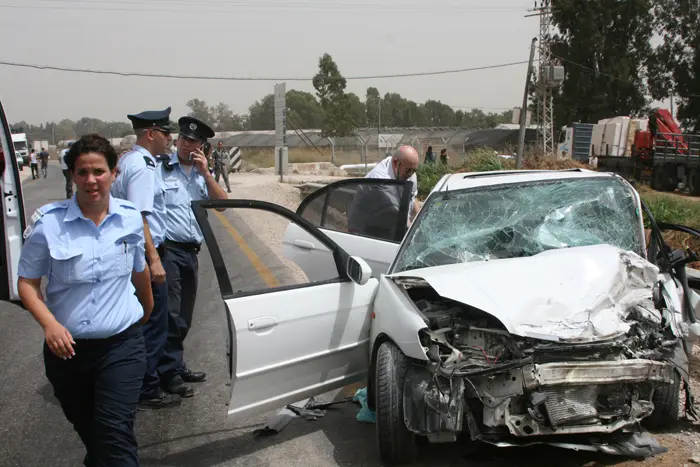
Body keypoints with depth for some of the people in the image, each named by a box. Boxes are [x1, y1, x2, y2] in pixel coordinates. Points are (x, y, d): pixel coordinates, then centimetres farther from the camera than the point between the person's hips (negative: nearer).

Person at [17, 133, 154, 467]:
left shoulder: (130, 218, -3)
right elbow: (27, 282, -3)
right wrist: (50, 324, -20)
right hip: (67, 347, 1)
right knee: (88, 432, 18)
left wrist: (147, 307, 30)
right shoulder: (48, 222, -10)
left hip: (122, 343, 0)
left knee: (116, 433, -9)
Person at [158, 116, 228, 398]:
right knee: (169, 313, -7)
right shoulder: (161, 169, -4)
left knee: (183, 316, 13)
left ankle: (175, 366, 24)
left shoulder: (202, 174, 15)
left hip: (191, 252, 6)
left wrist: (205, 173, -5)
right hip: (168, 250, -6)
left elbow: (222, 203, 5)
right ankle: (170, 374, 0)